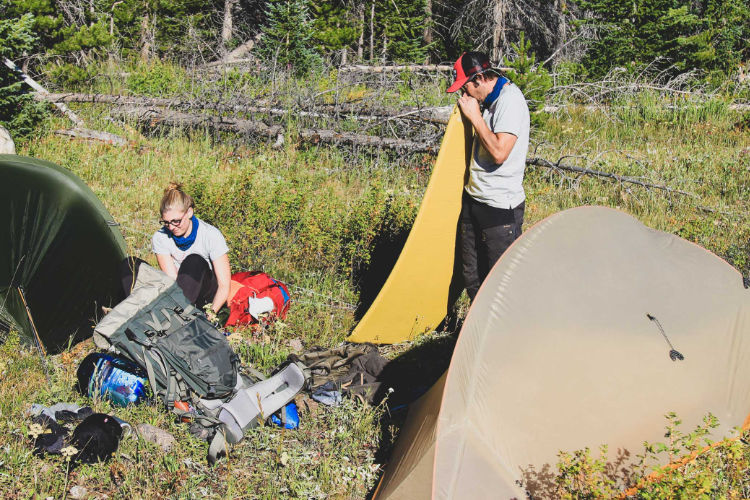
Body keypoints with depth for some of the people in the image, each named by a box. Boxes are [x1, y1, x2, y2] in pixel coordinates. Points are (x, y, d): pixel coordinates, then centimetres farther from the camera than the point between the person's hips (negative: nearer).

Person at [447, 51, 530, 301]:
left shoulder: (510, 100, -17)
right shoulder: (488, 101, 11)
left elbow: (499, 152, -27)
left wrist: (475, 116, -18)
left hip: (500, 207, -10)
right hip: (473, 199, 10)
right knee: (472, 275, 16)